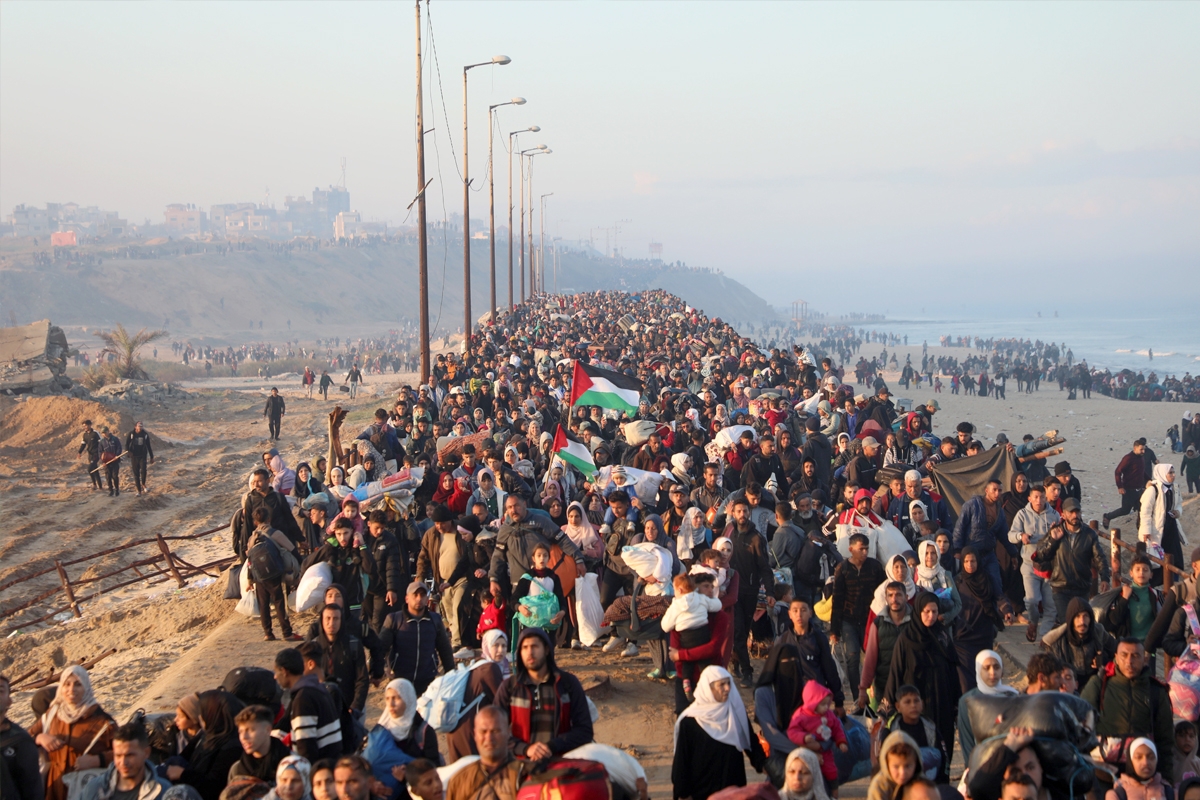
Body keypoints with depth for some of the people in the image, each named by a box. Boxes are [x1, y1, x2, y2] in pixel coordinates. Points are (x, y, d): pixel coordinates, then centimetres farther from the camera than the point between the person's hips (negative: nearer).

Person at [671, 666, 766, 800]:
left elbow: (751, 741, 5)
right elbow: (681, 759, -8)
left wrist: (763, 764, -10)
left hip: (734, 787, 3)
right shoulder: (689, 722, -13)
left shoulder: (736, 711, -2)